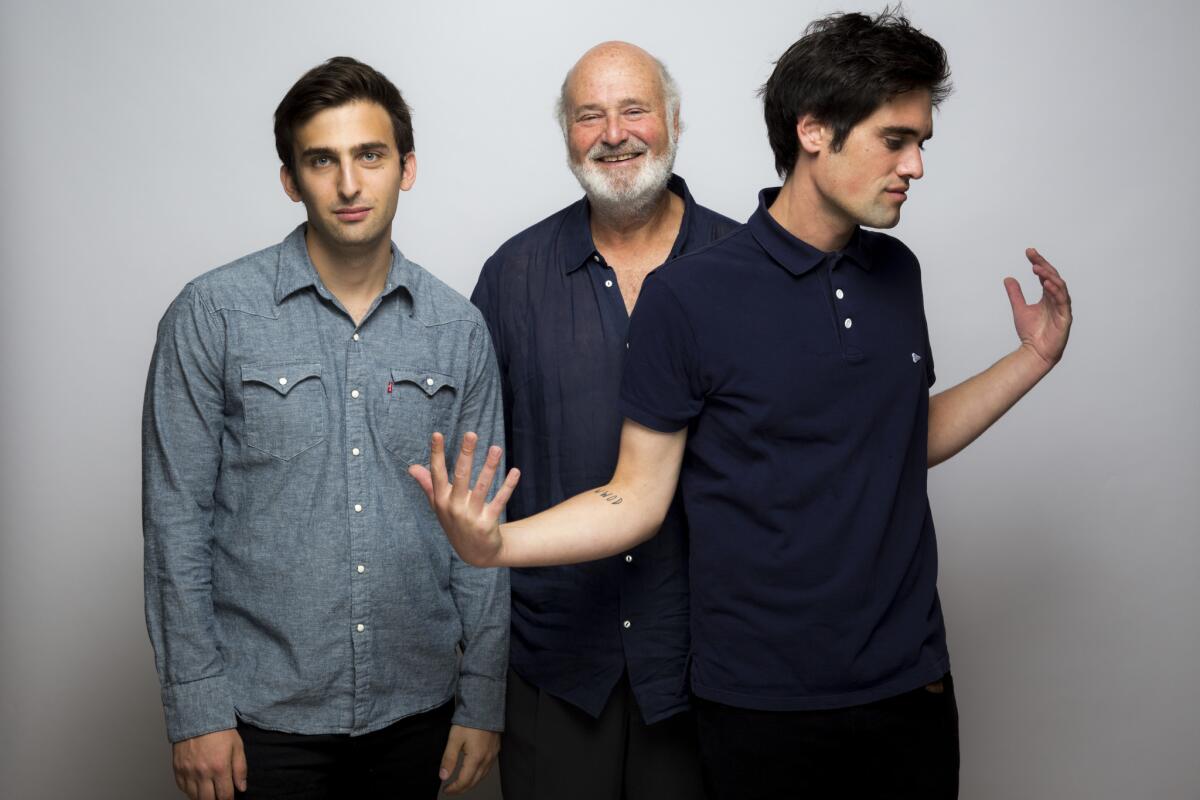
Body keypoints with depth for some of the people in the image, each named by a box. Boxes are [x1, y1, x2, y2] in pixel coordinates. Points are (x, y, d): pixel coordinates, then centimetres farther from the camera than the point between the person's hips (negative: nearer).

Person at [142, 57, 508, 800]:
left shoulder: (459, 329, 1)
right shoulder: (212, 314, -6)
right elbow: (177, 520, -5)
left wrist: (483, 699, 3)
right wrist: (196, 706, -8)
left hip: (414, 711, 3)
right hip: (266, 713, -2)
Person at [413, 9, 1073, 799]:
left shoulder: (896, 273, 5)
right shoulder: (690, 296, -13)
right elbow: (637, 498, -10)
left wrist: (1033, 359, 11)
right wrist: (494, 544, -26)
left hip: (911, 680, 5)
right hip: (766, 704, -5)